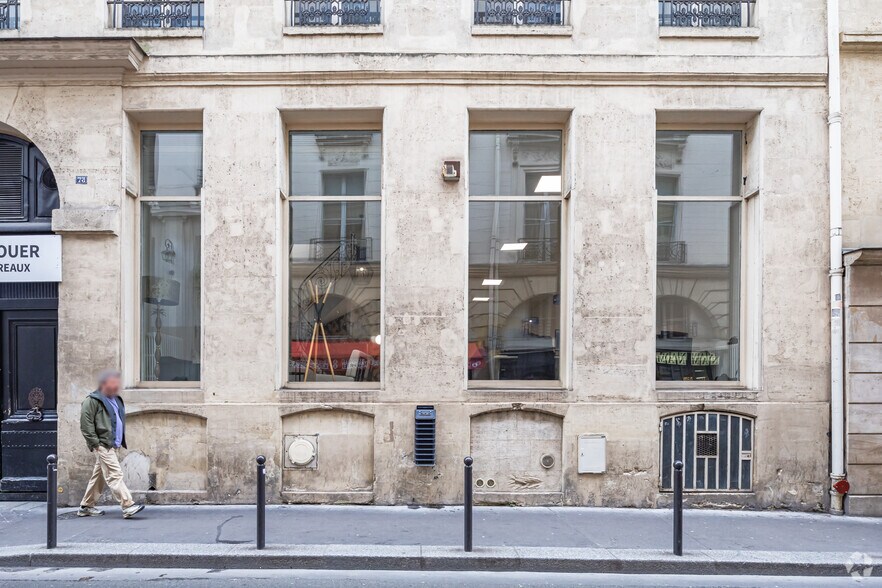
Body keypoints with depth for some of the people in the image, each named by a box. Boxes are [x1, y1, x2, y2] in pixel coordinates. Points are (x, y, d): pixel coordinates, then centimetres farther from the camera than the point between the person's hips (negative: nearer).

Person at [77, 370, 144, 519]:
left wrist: (120, 442, 20)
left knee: (99, 476, 15)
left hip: (113, 445, 9)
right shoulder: (92, 400, -7)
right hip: (102, 445, -9)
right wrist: (95, 443, -16)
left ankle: (86, 507, 25)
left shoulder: (116, 400, 20)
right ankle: (128, 506, -19)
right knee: (115, 475, -14)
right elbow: (85, 424, -14)